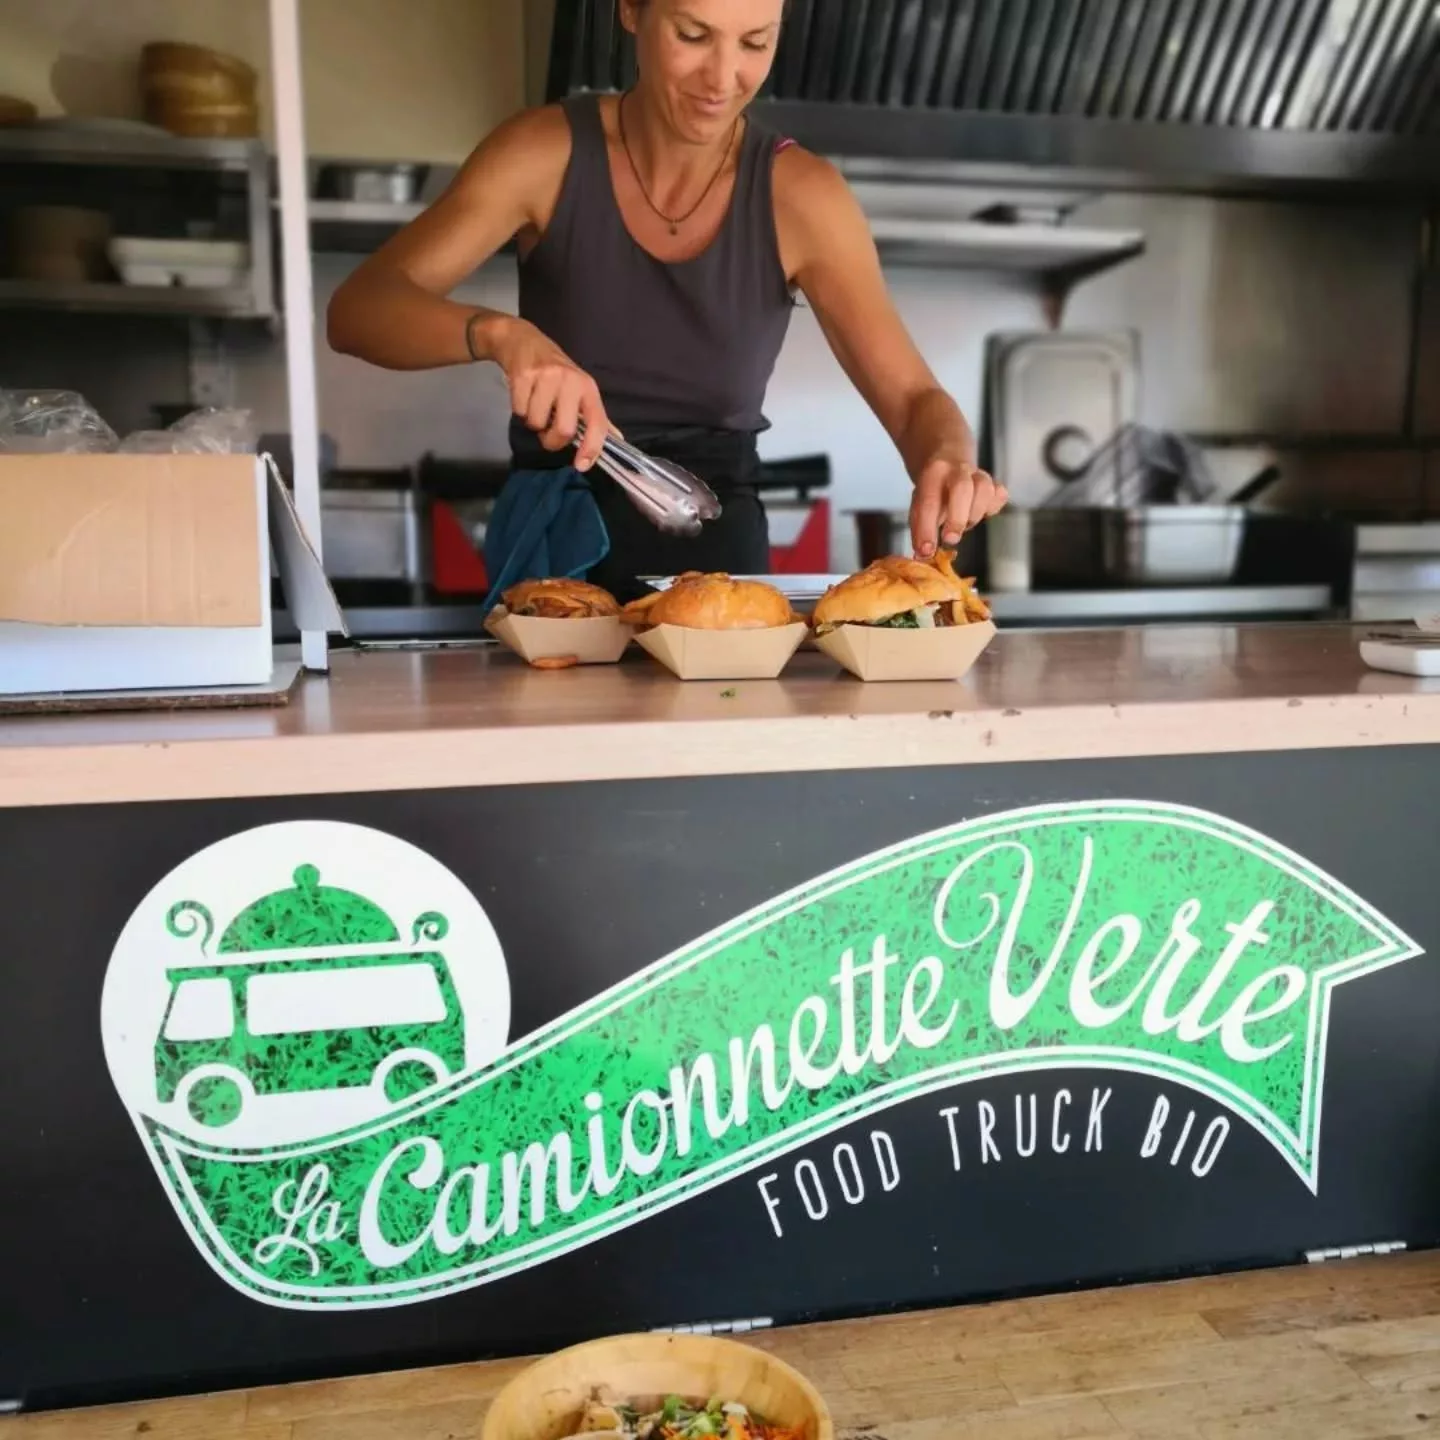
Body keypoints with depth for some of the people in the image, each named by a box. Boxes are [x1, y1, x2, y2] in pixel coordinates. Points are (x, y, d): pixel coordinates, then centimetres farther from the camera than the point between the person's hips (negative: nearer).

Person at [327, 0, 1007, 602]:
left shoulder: (800, 195, -6)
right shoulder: (546, 152, -7)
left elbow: (915, 399, -7)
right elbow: (357, 309, -15)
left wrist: (947, 461, -31)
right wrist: (502, 333, -35)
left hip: (717, 544, 0)